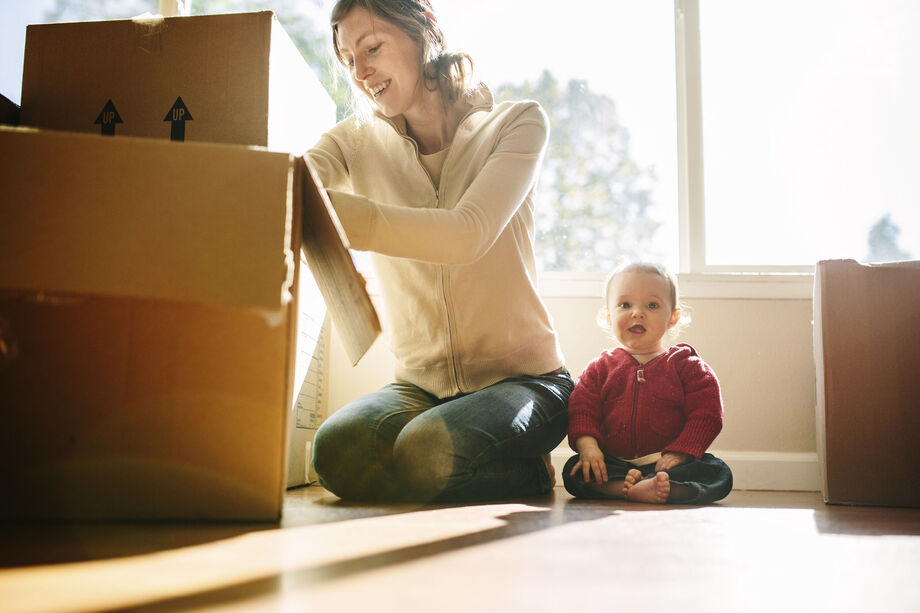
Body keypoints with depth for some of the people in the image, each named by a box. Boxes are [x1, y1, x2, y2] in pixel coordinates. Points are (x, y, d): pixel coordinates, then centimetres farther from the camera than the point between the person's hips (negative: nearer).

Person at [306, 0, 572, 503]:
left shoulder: (517, 122, -5)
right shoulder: (358, 139, 5)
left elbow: (467, 235, -24)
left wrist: (327, 207, -39)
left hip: (522, 376, -3)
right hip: (422, 383, 4)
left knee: (424, 453, -32)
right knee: (337, 448, -27)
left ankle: (529, 471, 1)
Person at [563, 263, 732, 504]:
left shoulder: (686, 366, 6)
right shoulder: (600, 369, 12)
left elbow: (706, 415, -1)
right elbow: (581, 410, 5)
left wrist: (678, 453, -15)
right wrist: (587, 445, -15)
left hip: (666, 463, -1)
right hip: (613, 465, 1)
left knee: (719, 474, -26)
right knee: (573, 472, -21)